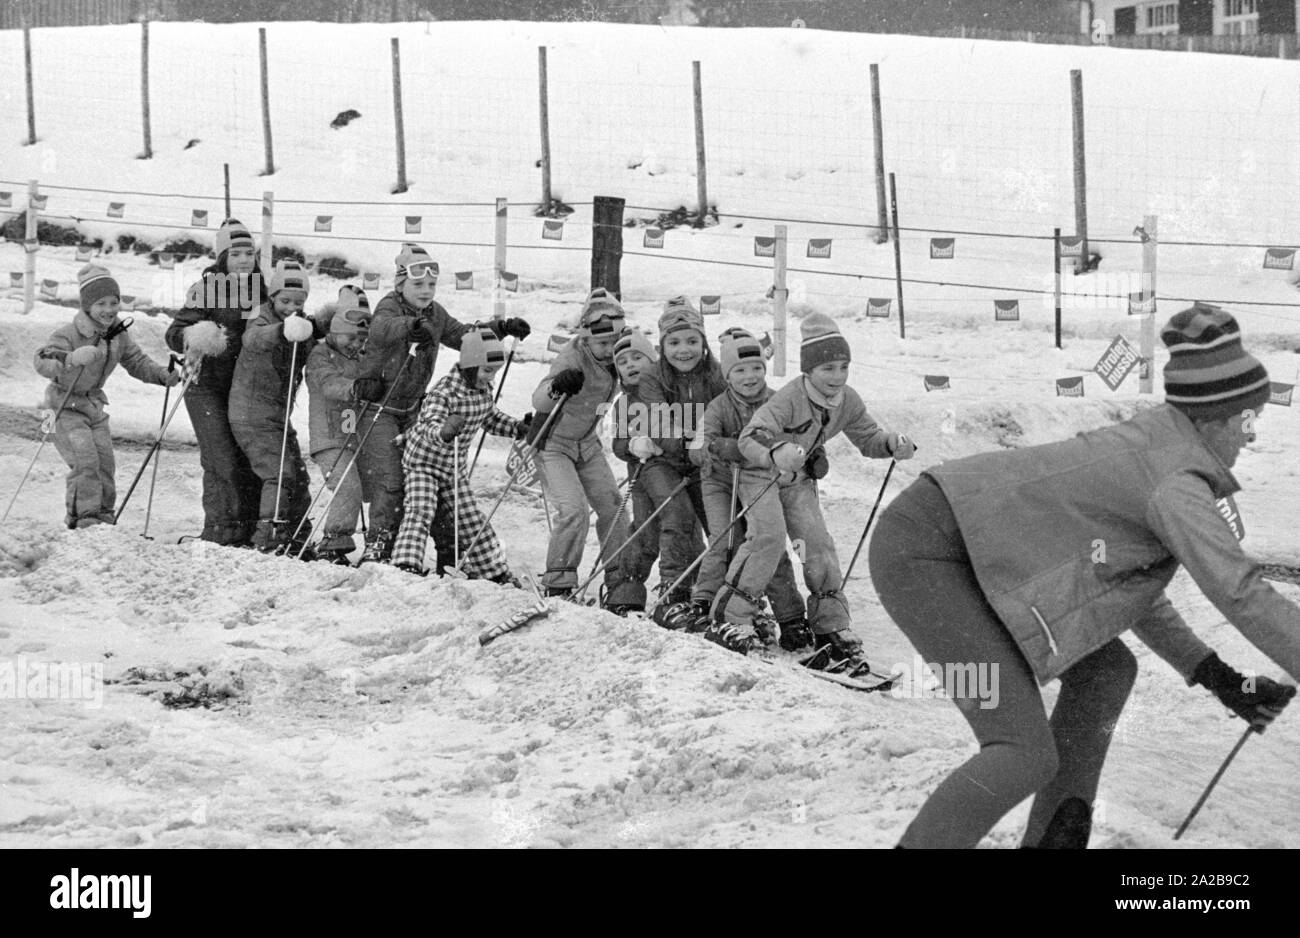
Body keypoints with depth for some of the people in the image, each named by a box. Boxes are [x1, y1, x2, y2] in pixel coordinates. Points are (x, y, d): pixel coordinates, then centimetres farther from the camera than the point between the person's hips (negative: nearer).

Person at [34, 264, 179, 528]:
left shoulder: (119, 336, 1)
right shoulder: (69, 334, -20)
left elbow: (137, 362, 11)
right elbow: (41, 361, -31)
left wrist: (163, 374, -7)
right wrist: (71, 359, -49)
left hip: (95, 405, 7)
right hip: (66, 406, -7)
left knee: (105, 463, 3)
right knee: (85, 460, -19)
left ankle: (103, 518, 15)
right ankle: (83, 518, -13)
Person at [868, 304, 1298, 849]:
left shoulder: (1152, 445, 13)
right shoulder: (1174, 478, -16)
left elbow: (1134, 592, 19)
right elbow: (1240, 593, -22)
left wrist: (1214, 674, 13)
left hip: (966, 550, 11)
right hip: (923, 552, -11)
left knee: (1105, 671, 13)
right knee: (1026, 755, -16)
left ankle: (1051, 838, 16)